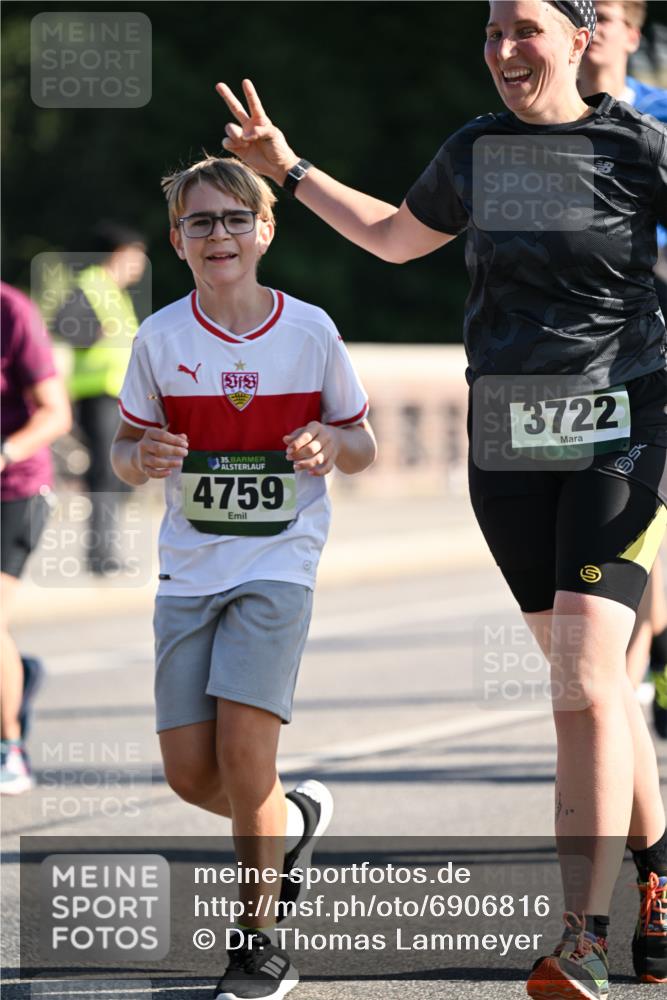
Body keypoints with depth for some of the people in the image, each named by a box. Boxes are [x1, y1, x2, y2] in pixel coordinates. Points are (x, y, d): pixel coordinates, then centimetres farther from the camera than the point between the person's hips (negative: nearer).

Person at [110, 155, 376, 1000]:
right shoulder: (160, 337, -1)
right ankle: (294, 820, 32)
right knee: (190, 772, -1)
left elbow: (363, 446, 7)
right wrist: (142, 457, -15)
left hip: (279, 564, -3)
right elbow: (123, 448, 8)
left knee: (242, 747, -16)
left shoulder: (310, 330, -3)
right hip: (189, 571, 3)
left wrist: (330, 443, -16)